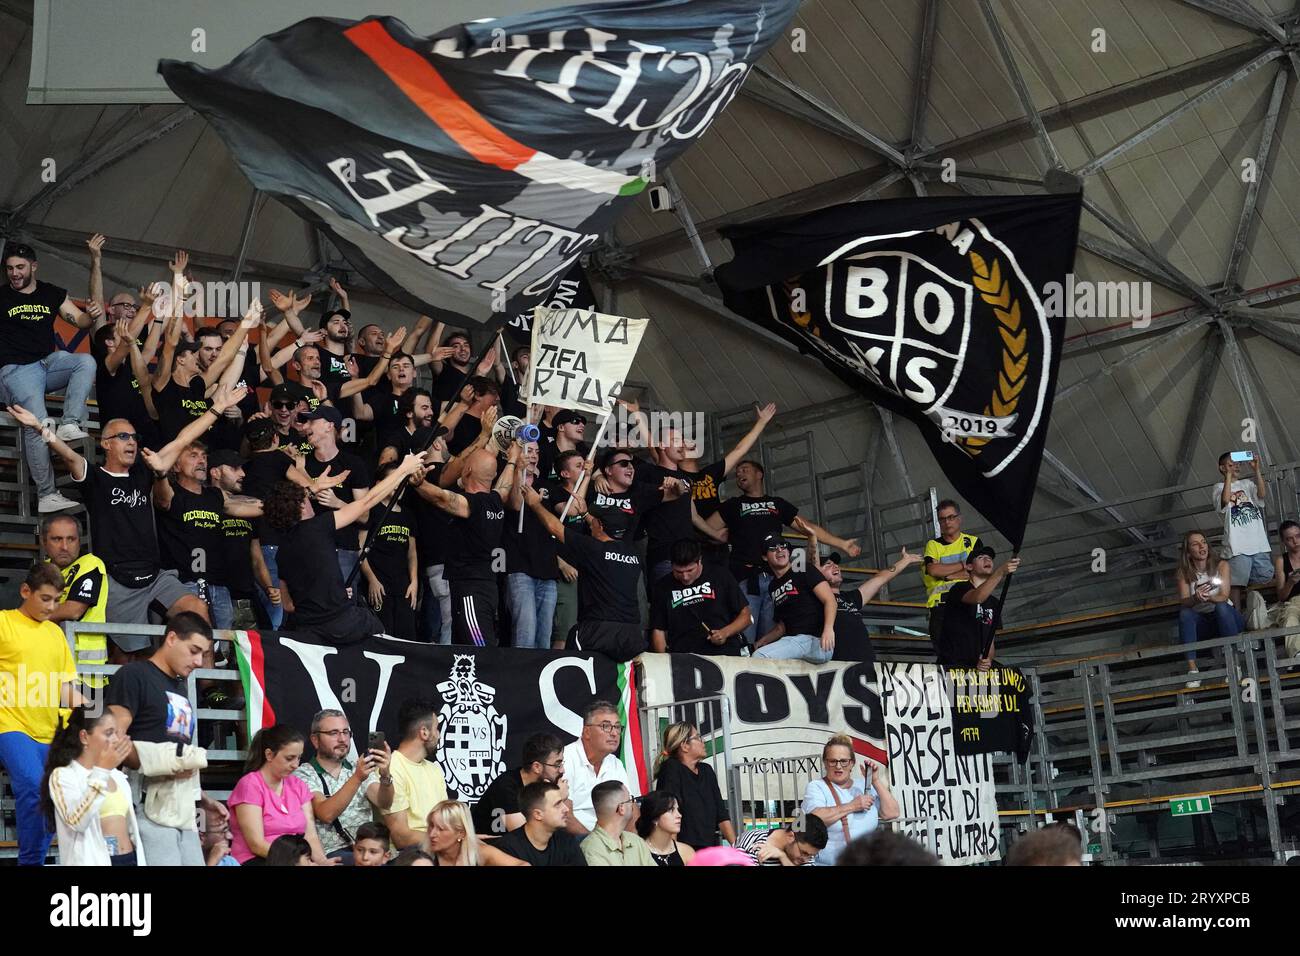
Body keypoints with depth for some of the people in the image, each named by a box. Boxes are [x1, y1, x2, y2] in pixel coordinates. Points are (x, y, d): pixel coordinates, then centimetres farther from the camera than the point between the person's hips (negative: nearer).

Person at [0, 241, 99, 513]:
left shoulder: (53, 294, 13)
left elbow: (79, 319, 12)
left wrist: (91, 315, -10)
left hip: (48, 362, 4)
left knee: (86, 361, -25)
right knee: (37, 424, -24)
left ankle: (69, 425, -32)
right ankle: (46, 496, -22)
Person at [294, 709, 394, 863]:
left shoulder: (360, 769, 16)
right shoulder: (303, 775, 2)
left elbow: (383, 804, -2)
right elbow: (326, 815, -15)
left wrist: (385, 776, -22)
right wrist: (357, 778, -26)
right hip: (331, 854, -4)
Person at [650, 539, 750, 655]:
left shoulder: (720, 575, 9)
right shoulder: (662, 587, 11)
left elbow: (745, 615, 14)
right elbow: (658, 630, 10)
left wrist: (725, 633, -6)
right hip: (681, 657, 2)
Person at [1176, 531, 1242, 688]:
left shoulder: (1221, 565, -5)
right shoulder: (1184, 573, -1)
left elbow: (1223, 597, -15)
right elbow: (1183, 601, -12)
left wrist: (1207, 597, -38)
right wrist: (1196, 598, -36)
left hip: (1225, 616, -1)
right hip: (1202, 624, 1)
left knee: (1221, 607, -33)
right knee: (1184, 613, -28)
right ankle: (1192, 667, -35)